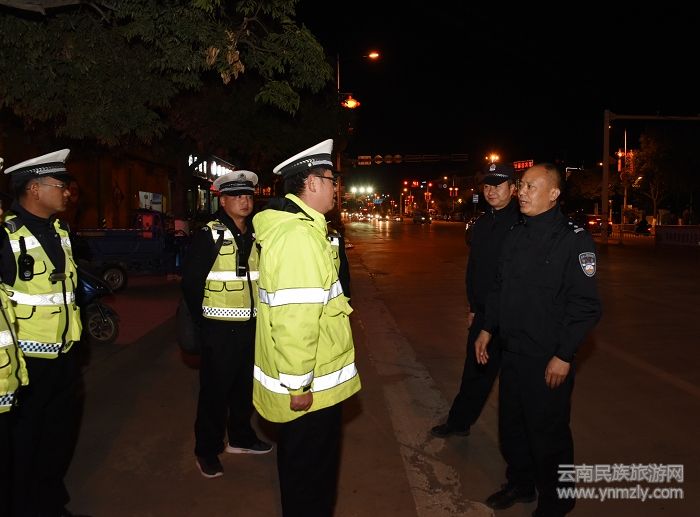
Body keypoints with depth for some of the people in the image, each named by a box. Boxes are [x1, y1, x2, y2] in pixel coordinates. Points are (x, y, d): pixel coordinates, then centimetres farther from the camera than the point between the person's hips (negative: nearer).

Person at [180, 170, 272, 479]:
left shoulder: (256, 237, 7)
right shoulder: (209, 236, -11)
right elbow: (191, 284, -11)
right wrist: (203, 324, -8)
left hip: (251, 327, 6)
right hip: (220, 329, -6)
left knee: (245, 387, 19)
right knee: (215, 391, 6)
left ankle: (240, 438, 38)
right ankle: (207, 450, 24)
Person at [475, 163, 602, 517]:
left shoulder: (574, 239, -14)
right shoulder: (516, 235, 7)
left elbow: (586, 305, -15)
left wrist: (564, 356, -16)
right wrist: (487, 329, 12)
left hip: (548, 360, -6)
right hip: (511, 353, 7)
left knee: (548, 435, 7)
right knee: (511, 426, 19)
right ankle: (520, 484, 41)